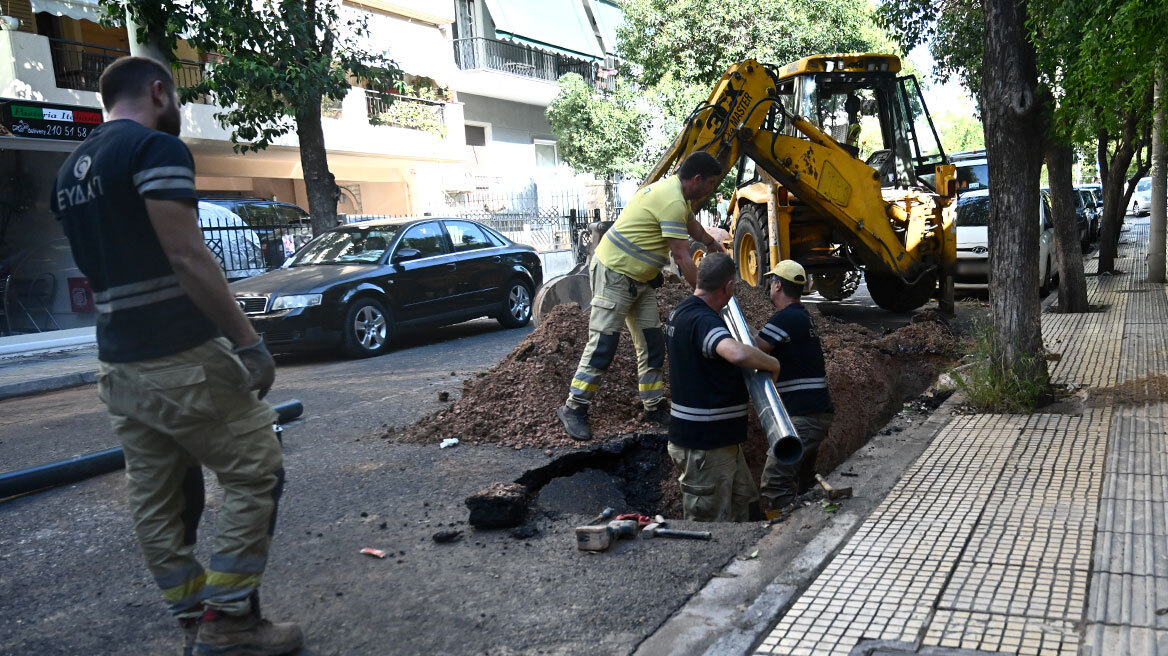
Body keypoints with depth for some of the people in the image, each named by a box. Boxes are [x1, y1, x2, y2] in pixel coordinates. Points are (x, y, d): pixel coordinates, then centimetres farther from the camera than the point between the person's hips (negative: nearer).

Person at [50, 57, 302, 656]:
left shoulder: (70, 171, 16)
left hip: (117, 366, 9)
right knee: (253, 472, 2)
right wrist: (248, 341, -19)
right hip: (182, 360, -9)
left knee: (155, 500, 11)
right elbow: (187, 257, -21)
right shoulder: (156, 148, -11)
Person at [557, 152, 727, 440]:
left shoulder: (673, 189, 10)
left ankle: (654, 408, 17)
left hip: (640, 279, 11)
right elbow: (682, 257, -24)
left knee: (652, 345, 9)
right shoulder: (672, 201, -23)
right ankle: (573, 409, 0)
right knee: (603, 344, -9)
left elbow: (691, 225, 33)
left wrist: (713, 245, 46)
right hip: (614, 275, -10)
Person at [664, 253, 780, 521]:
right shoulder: (703, 320, -23)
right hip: (703, 445, -10)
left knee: (747, 509, 20)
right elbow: (737, 353, -42)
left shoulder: (680, 312, 10)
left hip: (719, 439, 10)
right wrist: (772, 363, -25)